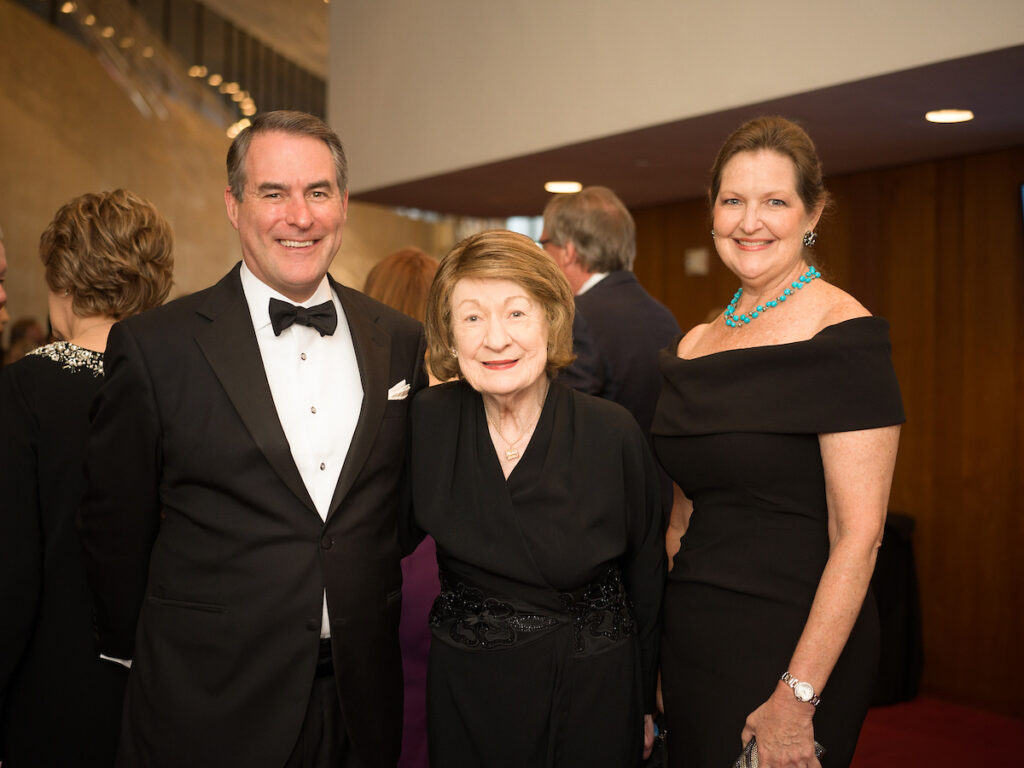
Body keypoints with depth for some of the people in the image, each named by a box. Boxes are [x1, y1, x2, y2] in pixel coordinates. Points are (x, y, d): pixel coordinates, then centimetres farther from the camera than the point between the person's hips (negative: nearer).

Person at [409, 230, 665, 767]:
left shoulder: (612, 433, -14)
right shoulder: (427, 422, -10)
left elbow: (646, 577, -2)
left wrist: (644, 704, 4)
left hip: (592, 689, -1)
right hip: (466, 696, 2)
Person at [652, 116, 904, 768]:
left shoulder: (843, 336, -13)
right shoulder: (695, 345, 7)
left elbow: (858, 533, -17)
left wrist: (799, 695, -19)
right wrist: (656, 644, 9)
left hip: (793, 645, -6)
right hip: (694, 637, 6)